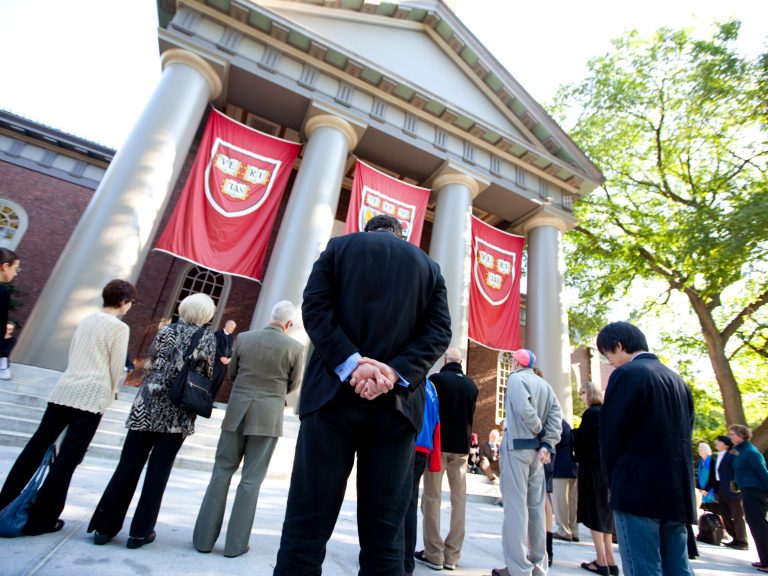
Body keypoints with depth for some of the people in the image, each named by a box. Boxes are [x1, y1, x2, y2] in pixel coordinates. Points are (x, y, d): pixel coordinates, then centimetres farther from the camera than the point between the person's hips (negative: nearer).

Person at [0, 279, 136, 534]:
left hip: (64, 390, 7)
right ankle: (41, 519, 10)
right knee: (68, 459, 2)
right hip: (92, 396, -7)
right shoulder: (119, 327, -9)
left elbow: (72, 354, 19)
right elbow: (116, 367, -7)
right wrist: (109, 394, 11)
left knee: (37, 446, 17)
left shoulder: (87, 319, 12)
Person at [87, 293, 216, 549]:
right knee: (158, 471, 8)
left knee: (128, 466, 12)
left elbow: (148, 367, 6)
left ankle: (105, 526, 20)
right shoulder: (207, 338, -3)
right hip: (178, 414, -2)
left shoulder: (167, 331, 3)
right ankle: (141, 531, 16)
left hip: (148, 407, 2)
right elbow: (208, 377, -1)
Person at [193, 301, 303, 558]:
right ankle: (235, 543, 19)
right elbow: (293, 384, 2)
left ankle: (204, 537, 23)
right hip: (268, 416, -2)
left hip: (237, 411, 2)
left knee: (222, 471, 15)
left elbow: (231, 374, 8)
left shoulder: (243, 338, -3)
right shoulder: (294, 347, -9)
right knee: (251, 479, 9)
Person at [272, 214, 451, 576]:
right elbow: (439, 331, 3)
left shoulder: (340, 246, 13)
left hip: (335, 394, -1)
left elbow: (315, 306, -2)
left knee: (306, 527, 5)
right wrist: (396, 373, -8)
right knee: (384, 537, 8)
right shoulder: (430, 267, 17)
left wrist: (350, 364, -11)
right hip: (397, 404, 2)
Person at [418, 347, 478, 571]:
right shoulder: (471, 384, 6)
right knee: (459, 499, 9)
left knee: (432, 497, 4)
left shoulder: (436, 379, -8)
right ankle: (452, 555, 13)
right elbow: (471, 415, 13)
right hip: (461, 446, 4)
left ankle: (433, 553, 7)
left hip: (439, 444, -4)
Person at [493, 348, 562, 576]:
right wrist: (547, 443, -4)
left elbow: (524, 409, -21)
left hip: (516, 446, -7)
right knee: (536, 506, 13)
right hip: (537, 449, 7)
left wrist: (539, 430, -5)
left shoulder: (515, 378, -6)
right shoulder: (544, 384, 13)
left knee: (515, 506, -2)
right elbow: (556, 415, 2)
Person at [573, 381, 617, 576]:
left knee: (593, 513, 0)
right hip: (606, 466, 8)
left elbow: (582, 441, -16)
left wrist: (574, 433, 1)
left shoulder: (591, 413, -14)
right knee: (604, 512, 13)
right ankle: (610, 560, 17)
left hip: (592, 467, -8)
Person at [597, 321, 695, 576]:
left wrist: (614, 480, 2)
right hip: (677, 490, 9)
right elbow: (685, 432, 15)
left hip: (640, 488, -8)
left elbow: (611, 433, -12)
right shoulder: (677, 380, 13)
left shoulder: (626, 374, -12)